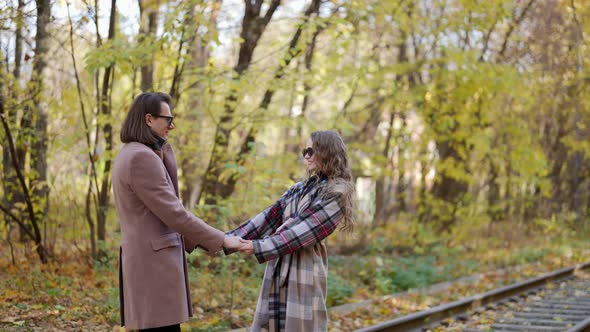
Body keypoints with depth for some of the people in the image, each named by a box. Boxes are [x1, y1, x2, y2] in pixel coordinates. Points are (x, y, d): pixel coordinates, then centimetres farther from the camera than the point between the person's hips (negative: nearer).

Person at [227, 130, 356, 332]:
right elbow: (270, 217, 9)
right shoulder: (300, 189, 16)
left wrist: (259, 247, -22)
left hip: (305, 271, -7)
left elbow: (304, 229, -15)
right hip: (279, 268, 7)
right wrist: (230, 239, -2)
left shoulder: (336, 194, -6)